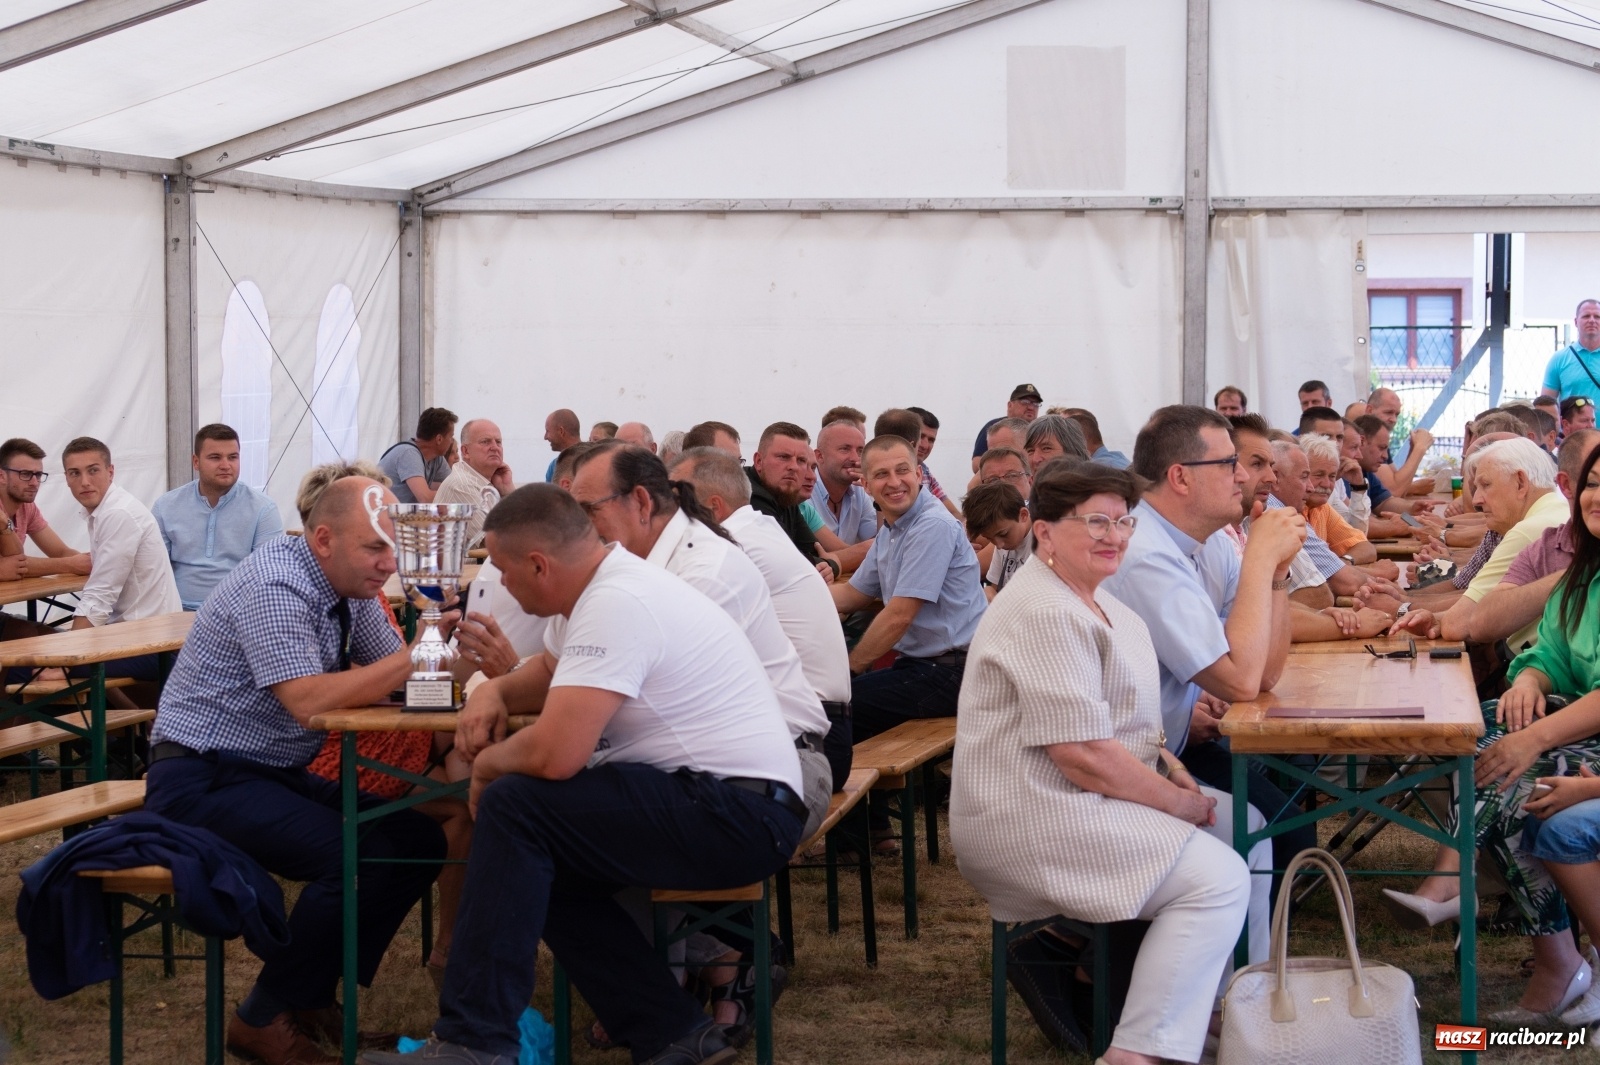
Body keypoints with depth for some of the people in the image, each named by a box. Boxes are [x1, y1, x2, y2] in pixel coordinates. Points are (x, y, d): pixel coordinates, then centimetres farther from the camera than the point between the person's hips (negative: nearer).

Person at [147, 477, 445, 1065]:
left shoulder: (349, 586, 7)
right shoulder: (275, 586, -21)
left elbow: (389, 669, 7)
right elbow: (306, 699, -30)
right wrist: (411, 659, -25)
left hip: (276, 775, 10)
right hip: (201, 779, -10)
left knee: (419, 841, -1)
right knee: (358, 856, -26)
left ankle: (312, 995, 9)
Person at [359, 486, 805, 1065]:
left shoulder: (617, 605, -20)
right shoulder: (606, 582, 11)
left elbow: (555, 753, -27)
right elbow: (550, 670, 32)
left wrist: (487, 766, -6)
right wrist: (495, 689, 10)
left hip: (742, 817, -11)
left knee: (513, 807, -15)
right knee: (539, 859, 14)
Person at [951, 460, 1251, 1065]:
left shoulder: (1091, 599, 14)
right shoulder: (1046, 615, -20)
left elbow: (1121, 720, 21)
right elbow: (1085, 754, -25)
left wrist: (1177, 776, 2)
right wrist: (1187, 805, -13)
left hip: (1075, 803, 11)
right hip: (1031, 824, -11)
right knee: (1219, 879, -18)